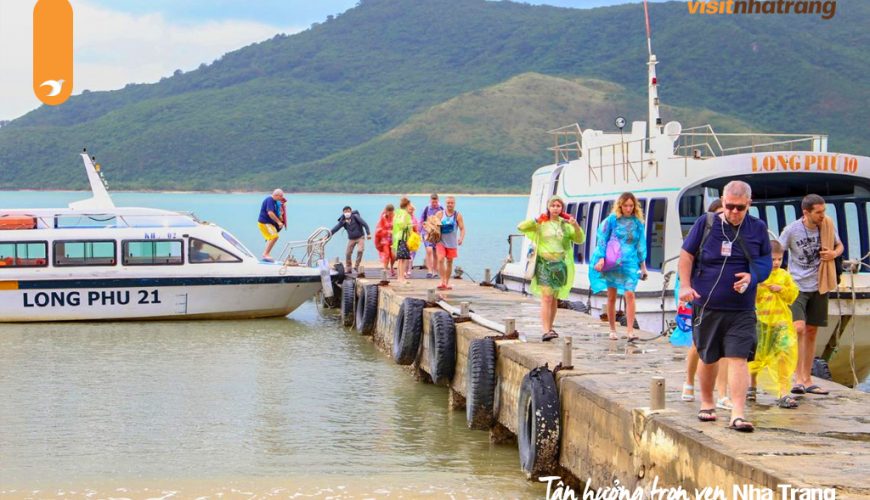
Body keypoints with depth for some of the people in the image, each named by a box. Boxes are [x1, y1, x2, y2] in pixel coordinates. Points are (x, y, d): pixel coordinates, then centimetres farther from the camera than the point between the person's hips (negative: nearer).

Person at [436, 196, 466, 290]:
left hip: (452, 243, 1)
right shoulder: (440, 214, 1)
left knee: (449, 262, 8)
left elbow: (462, 228, -4)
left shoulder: (458, 215, -1)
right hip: (441, 241, -1)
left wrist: (461, 238, -20)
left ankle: (447, 282, 20)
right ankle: (442, 281, -16)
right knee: (441, 260, -17)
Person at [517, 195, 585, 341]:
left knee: (554, 299, 13)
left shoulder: (565, 225, 8)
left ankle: (550, 328, 25)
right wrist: (536, 220, -15)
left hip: (560, 264, 4)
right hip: (544, 263, -4)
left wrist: (576, 226, -12)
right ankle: (545, 331, -19)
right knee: (546, 298, -14)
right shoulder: (541, 223, 1)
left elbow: (580, 240, 4)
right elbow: (521, 227, -6)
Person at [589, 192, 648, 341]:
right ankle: (612, 330, 17)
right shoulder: (612, 220, 1)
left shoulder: (637, 222, 7)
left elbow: (641, 244, 13)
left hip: (630, 262, 0)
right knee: (611, 297, 6)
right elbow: (602, 239, 2)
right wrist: (601, 258, -7)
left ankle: (630, 331, -16)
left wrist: (642, 265, 13)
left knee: (629, 294, -14)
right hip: (612, 262, 0)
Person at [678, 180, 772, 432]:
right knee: (708, 358, 14)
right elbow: (686, 254, 4)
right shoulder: (706, 223, 0)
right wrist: (685, 285, -7)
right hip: (706, 305, 0)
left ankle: (738, 414, -14)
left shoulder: (757, 229, 3)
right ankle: (707, 403, 35)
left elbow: (766, 262, 12)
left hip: (741, 310, 0)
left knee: (738, 358, -11)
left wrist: (752, 276, -9)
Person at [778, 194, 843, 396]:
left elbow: (839, 245, 14)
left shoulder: (828, 225, -2)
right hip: (797, 286, -4)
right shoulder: (792, 230, -13)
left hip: (819, 286, 4)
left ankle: (807, 380, 20)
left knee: (811, 332, 11)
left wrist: (834, 254, -8)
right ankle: (798, 378, -15)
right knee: (799, 328, -19)